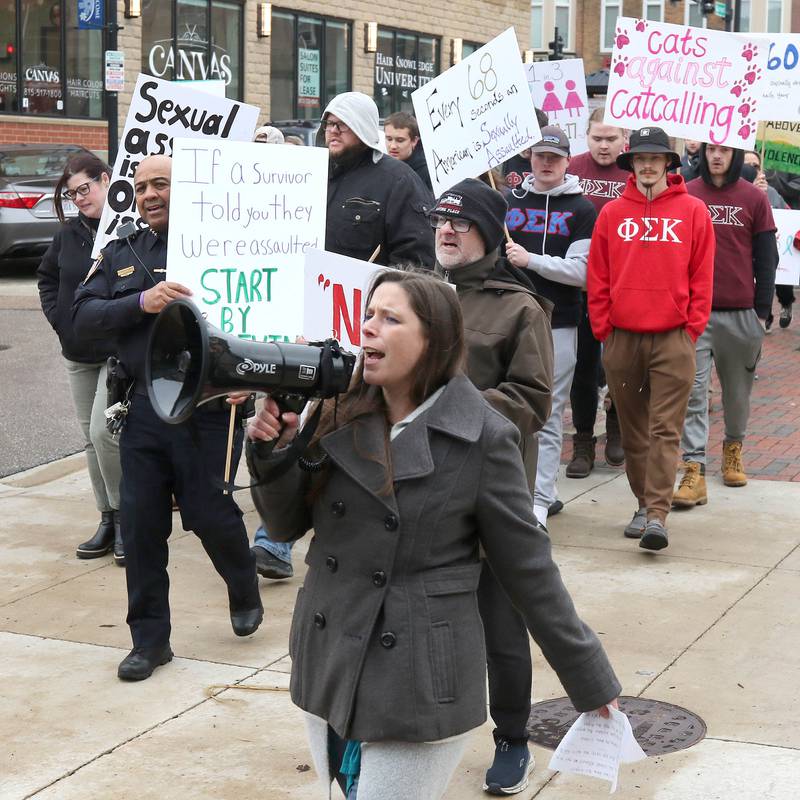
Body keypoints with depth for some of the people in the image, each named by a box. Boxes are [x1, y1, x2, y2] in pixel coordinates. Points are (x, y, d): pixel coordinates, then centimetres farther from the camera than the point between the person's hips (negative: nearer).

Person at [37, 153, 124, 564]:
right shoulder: (69, 233, 7)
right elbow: (47, 276, 22)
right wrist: (58, 318, 9)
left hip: (122, 352, -7)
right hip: (79, 353, 7)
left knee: (103, 431, -16)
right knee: (91, 438, 10)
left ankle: (123, 517, 2)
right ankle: (108, 520, 21)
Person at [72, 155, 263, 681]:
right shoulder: (121, 254, 12)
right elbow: (84, 315, 0)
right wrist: (141, 302, -18)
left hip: (208, 407, -4)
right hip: (144, 407, 4)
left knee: (209, 512, 1)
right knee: (141, 522, 4)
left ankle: (245, 592, 34)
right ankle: (150, 638, 18)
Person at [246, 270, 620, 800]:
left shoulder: (481, 438, -12)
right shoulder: (339, 416, 1)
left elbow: (528, 567, -6)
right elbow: (288, 524, 6)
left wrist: (591, 681, -2)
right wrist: (273, 452, -12)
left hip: (419, 685, -5)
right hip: (327, 672, 5)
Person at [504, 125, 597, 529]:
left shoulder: (582, 210, 2)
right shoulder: (509, 202, 12)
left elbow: (581, 270, -7)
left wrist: (530, 260, -14)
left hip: (557, 323, -4)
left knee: (548, 417, -3)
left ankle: (538, 502, -1)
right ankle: (543, 489, 21)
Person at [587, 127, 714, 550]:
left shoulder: (693, 211, 3)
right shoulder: (612, 213, 6)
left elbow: (702, 277, 3)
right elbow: (598, 278, 7)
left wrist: (692, 329, -3)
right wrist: (603, 329, 2)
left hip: (673, 339, -2)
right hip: (622, 338, 2)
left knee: (665, 430, -7)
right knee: (633, 429, 10)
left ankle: (657, 515, -10)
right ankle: (644, 503, 21)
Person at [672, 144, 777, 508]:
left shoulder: (754, 198, 3)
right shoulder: (685, 195, 3)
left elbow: (767, 259, 6)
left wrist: (762, 310, 3)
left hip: (741, 313, 1)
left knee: (737, 388, 14)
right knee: (692, 390, -8)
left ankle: (733, 447, 36)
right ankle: (694, 471, -10)